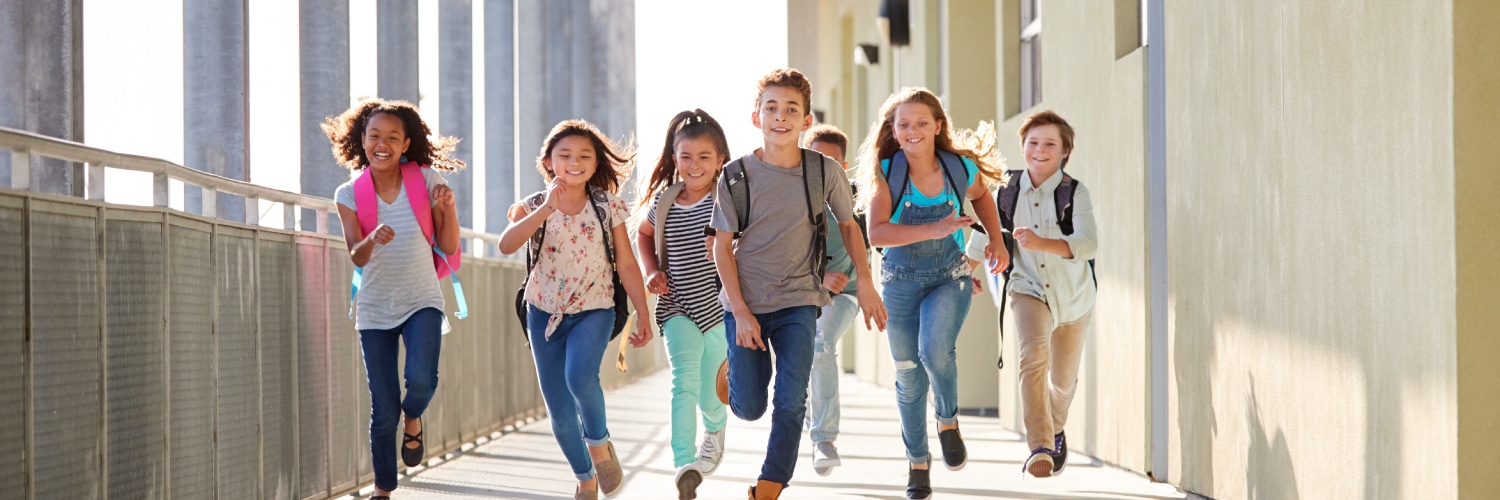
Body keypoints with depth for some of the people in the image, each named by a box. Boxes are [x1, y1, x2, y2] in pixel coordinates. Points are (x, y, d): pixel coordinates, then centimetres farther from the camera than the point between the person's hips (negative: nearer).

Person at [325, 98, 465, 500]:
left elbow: (448, 247, -3)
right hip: (375, 310, 1)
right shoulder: (349, 194, -4)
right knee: (383, 412, 1)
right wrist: (373, 239, -35)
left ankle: (413, 419, 10)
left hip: (421, 302, -1)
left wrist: (448, 207, -20)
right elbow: (356, 257, -14)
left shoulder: (426, 181, -5)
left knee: (421, 380, -26)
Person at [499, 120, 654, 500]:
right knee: (559, 411, 5)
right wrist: (547, 208, -27)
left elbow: (626, 264, 2)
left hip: (593, 311, -2)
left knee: (580, 377, -31)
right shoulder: (534, 207, -2)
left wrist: (643, 315, -1)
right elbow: (507, 245, -21)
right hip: (545, 312, 2)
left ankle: (599, 442, -2)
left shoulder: (607, 207, -2)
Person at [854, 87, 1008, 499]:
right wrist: (934, 229, -36)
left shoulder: (961, 168, -9)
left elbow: (981, 197, 16)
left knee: (935, 350, -27)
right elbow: (877, 234, -27)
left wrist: (996, 241, 7)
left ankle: (948, 421, 3)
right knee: (909, 377, 8)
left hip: (950, 277, -1)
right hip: (901, 282, 1)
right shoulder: (885, 173, -14)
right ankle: (918, 462, 26)